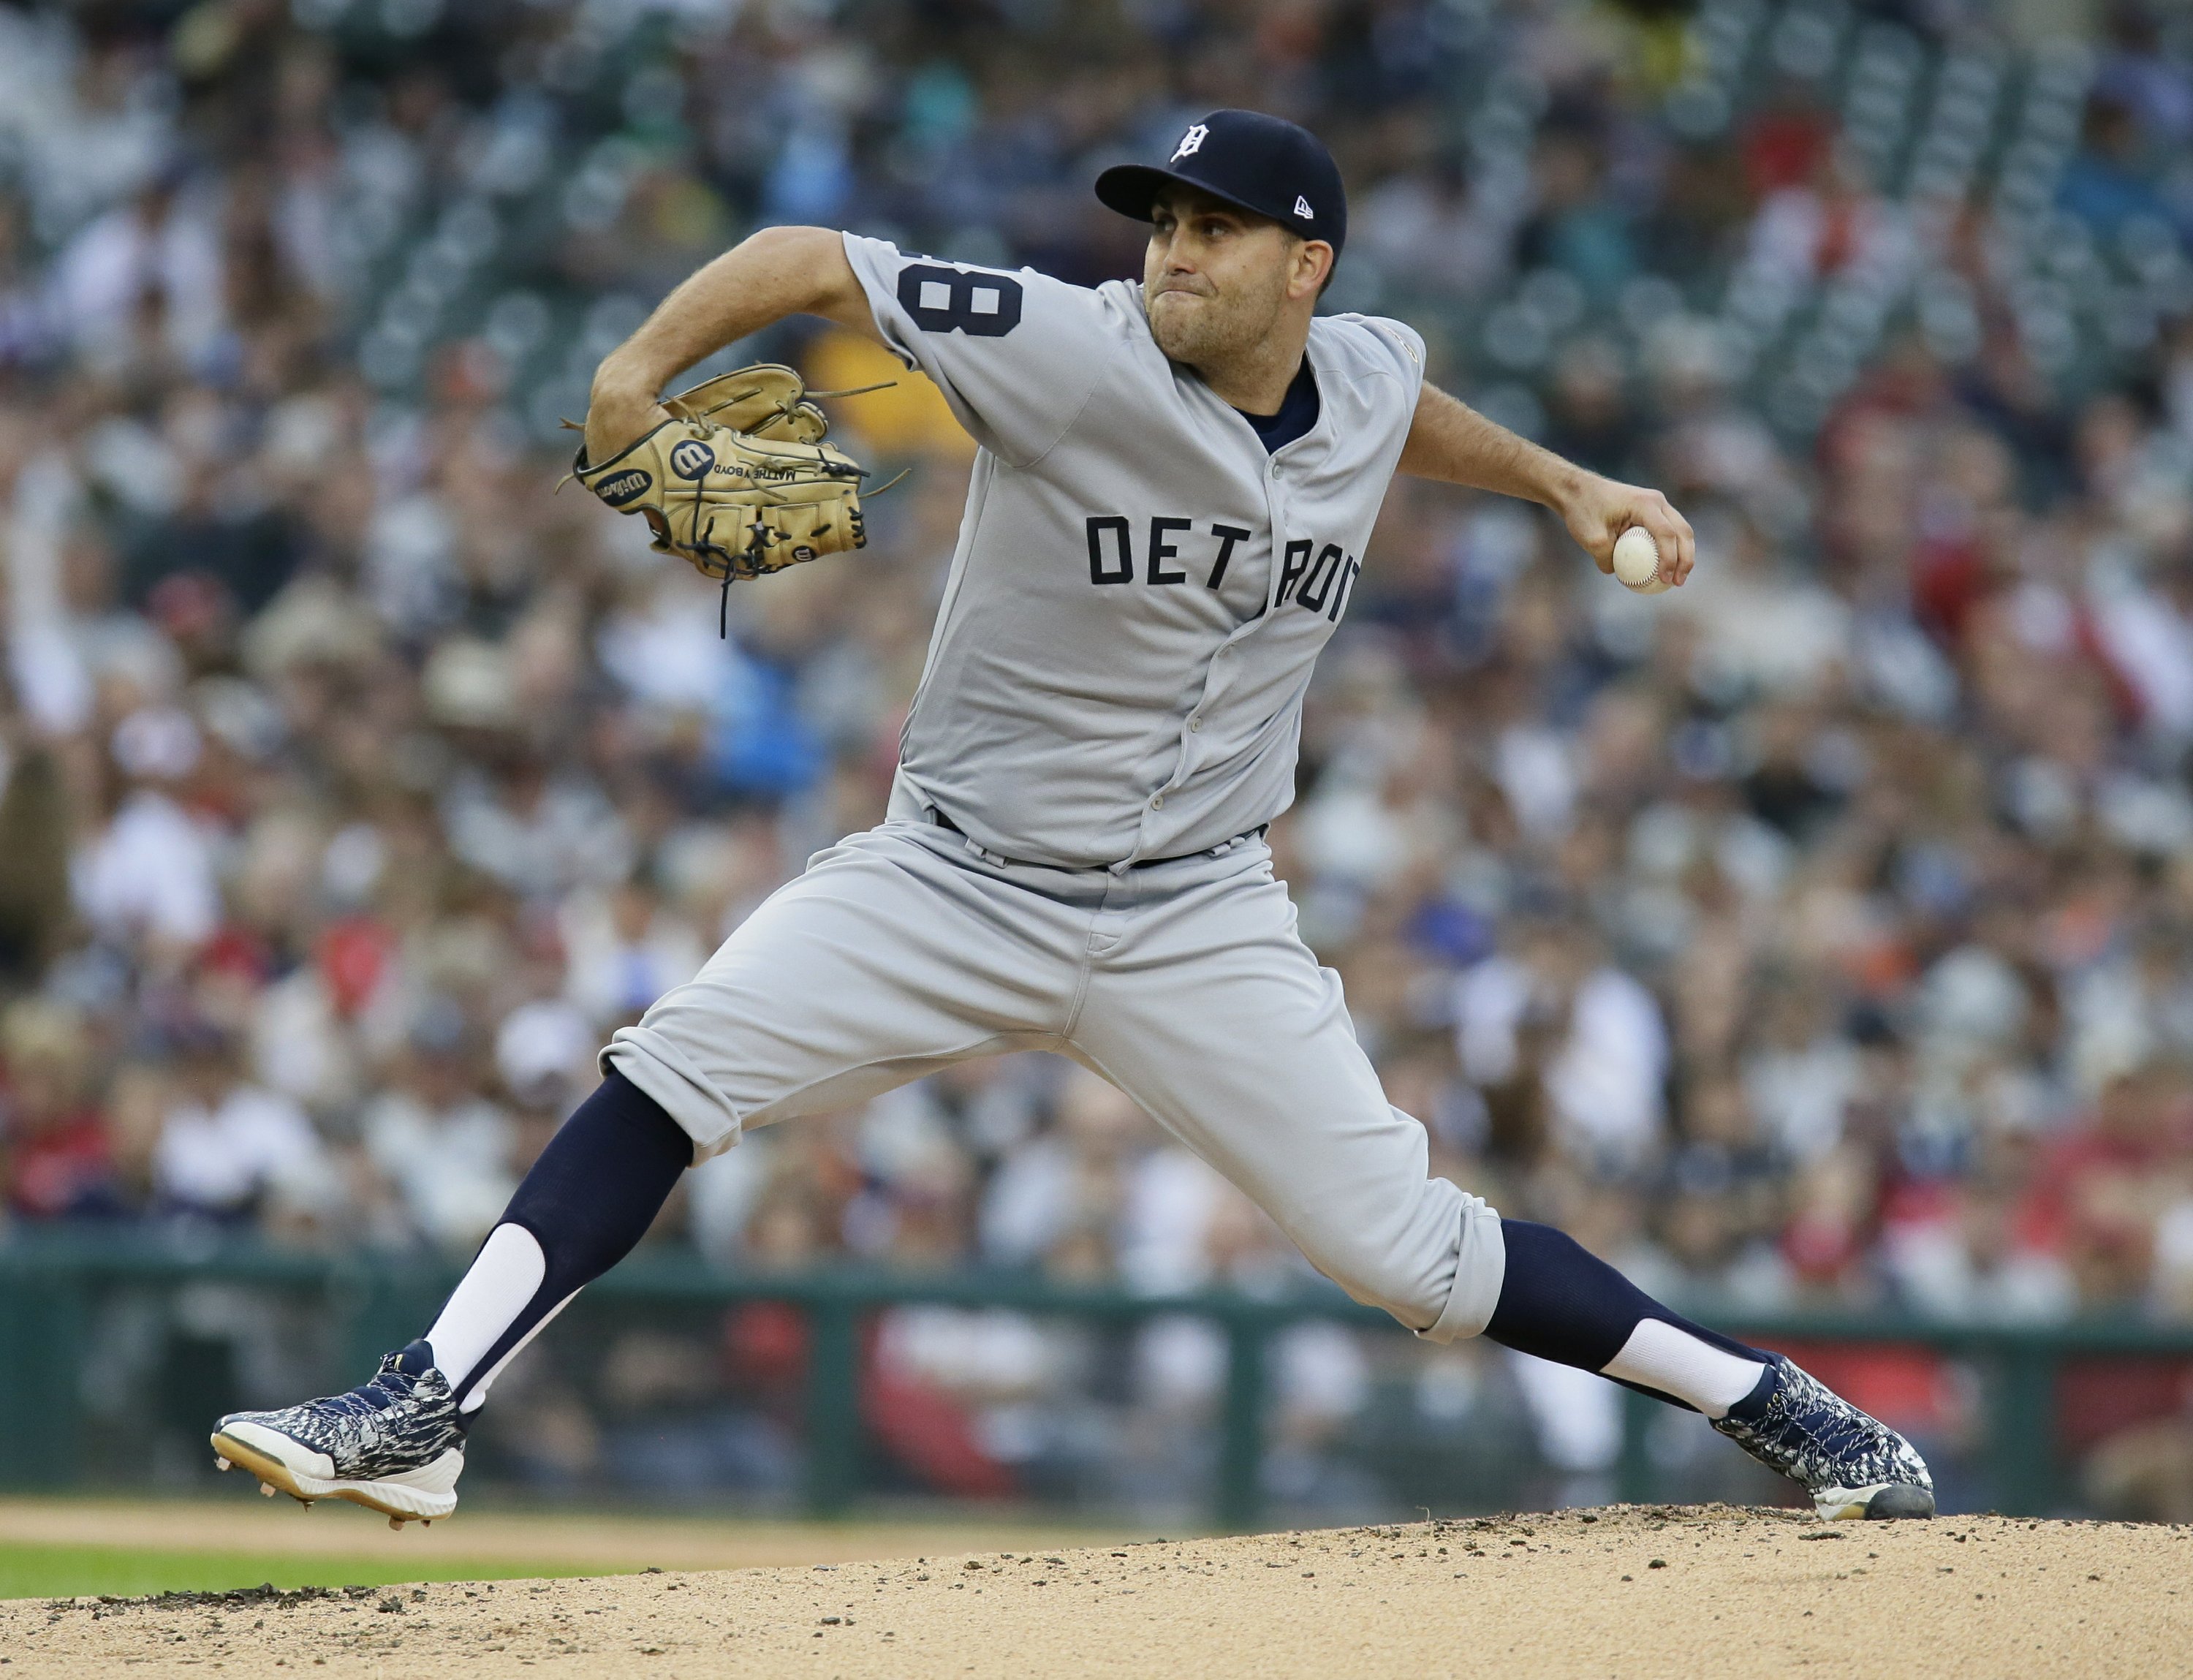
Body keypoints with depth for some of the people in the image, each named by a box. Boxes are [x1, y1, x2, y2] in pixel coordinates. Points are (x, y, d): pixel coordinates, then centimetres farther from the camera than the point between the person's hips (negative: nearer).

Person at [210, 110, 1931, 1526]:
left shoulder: (1370, 376, -2)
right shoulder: (1078, 356, -17)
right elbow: (814, 259, -19)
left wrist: (1560, 479, 20)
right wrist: (645, 364, -30)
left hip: (1196, 923, 2)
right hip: (957, 886, -2)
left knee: (1400, 1246, -4)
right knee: (674, 1069, -18)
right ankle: (416, 1420, -18)